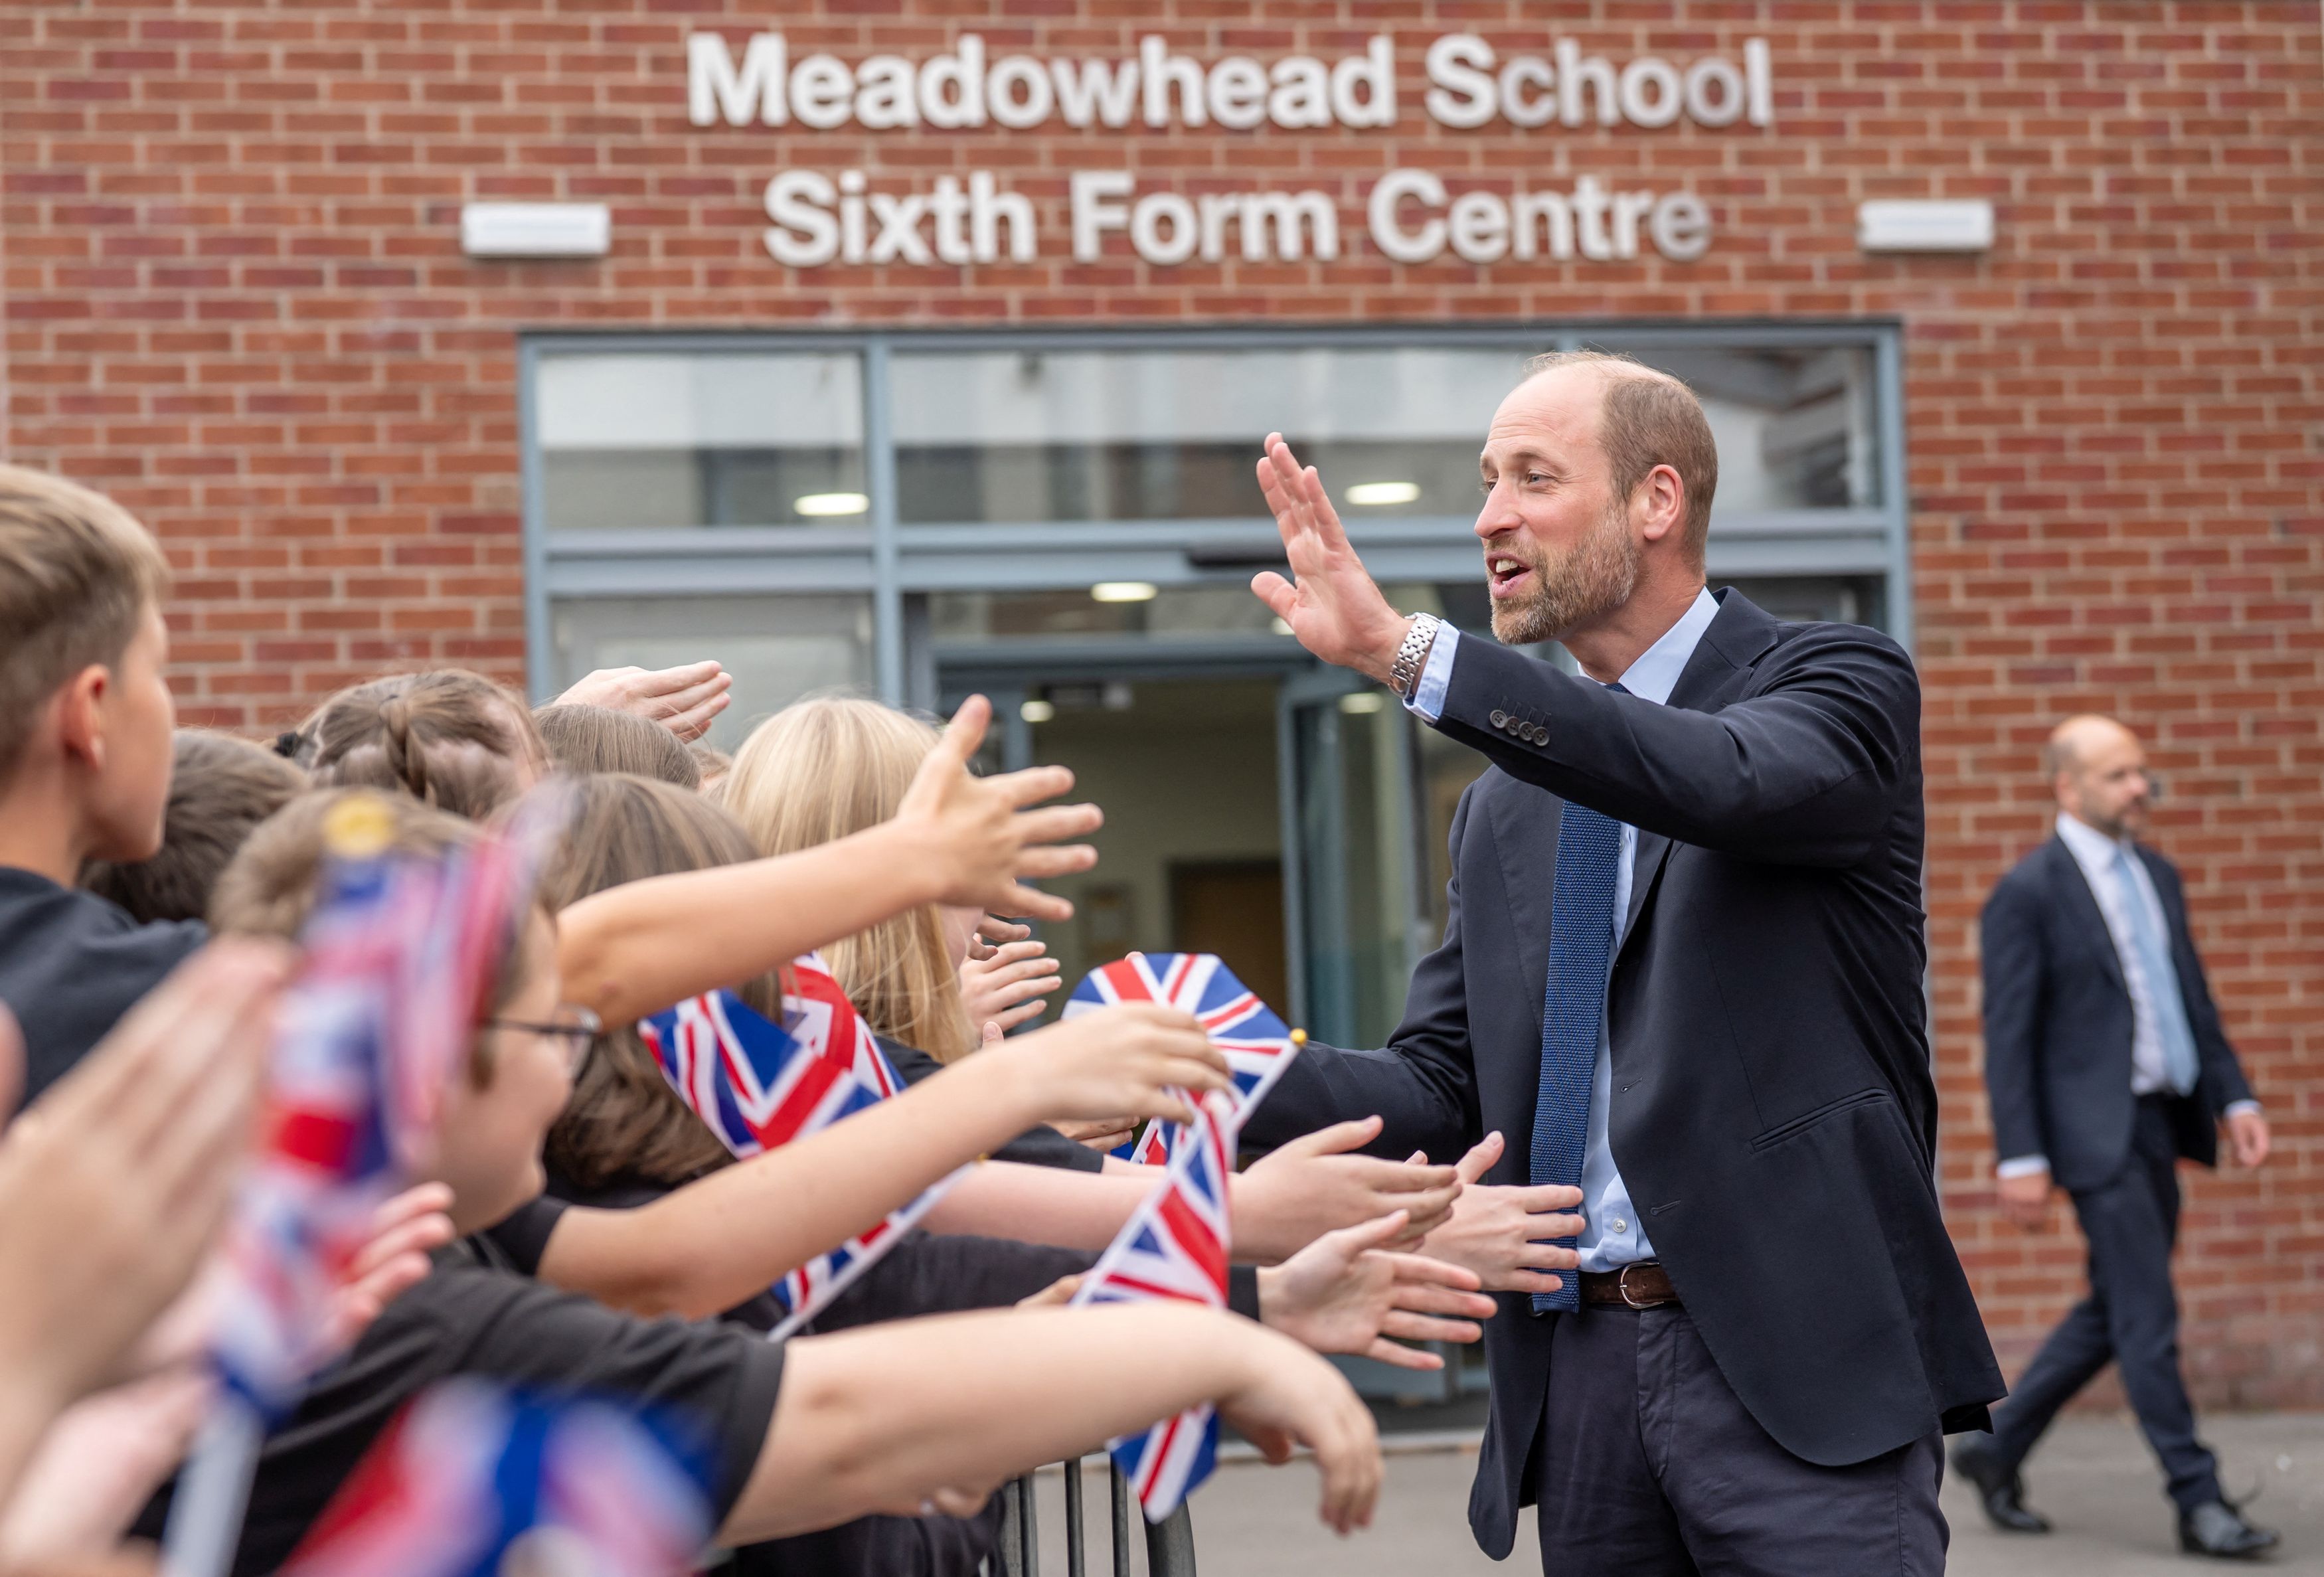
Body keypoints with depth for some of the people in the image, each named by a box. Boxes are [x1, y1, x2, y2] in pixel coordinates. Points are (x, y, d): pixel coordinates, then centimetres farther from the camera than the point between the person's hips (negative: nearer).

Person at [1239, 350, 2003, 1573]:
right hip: (1578, 1367, 6)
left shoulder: (1835, 682, 0)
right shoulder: (1502, 807, 17)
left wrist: (1408, 652, -31)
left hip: (1795, 1356, -5)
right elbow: (1441, 1082, 14)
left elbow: (1725, 782, -24)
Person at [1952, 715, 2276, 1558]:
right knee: (2149, 1319, -6)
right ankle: (2199, 1504, 0)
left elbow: (2195, 1000, 19)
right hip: (2098, 1131, -8)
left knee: (2113, 1312, 14)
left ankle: (1997, 1449, 27)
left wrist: (2233, 1095, 7)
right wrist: (2021, 1157, -15)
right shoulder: (2028, 893, -9)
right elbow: (2008, 1036, -11)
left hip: (2160, 1124, 8)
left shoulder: (2158, 875, 14)